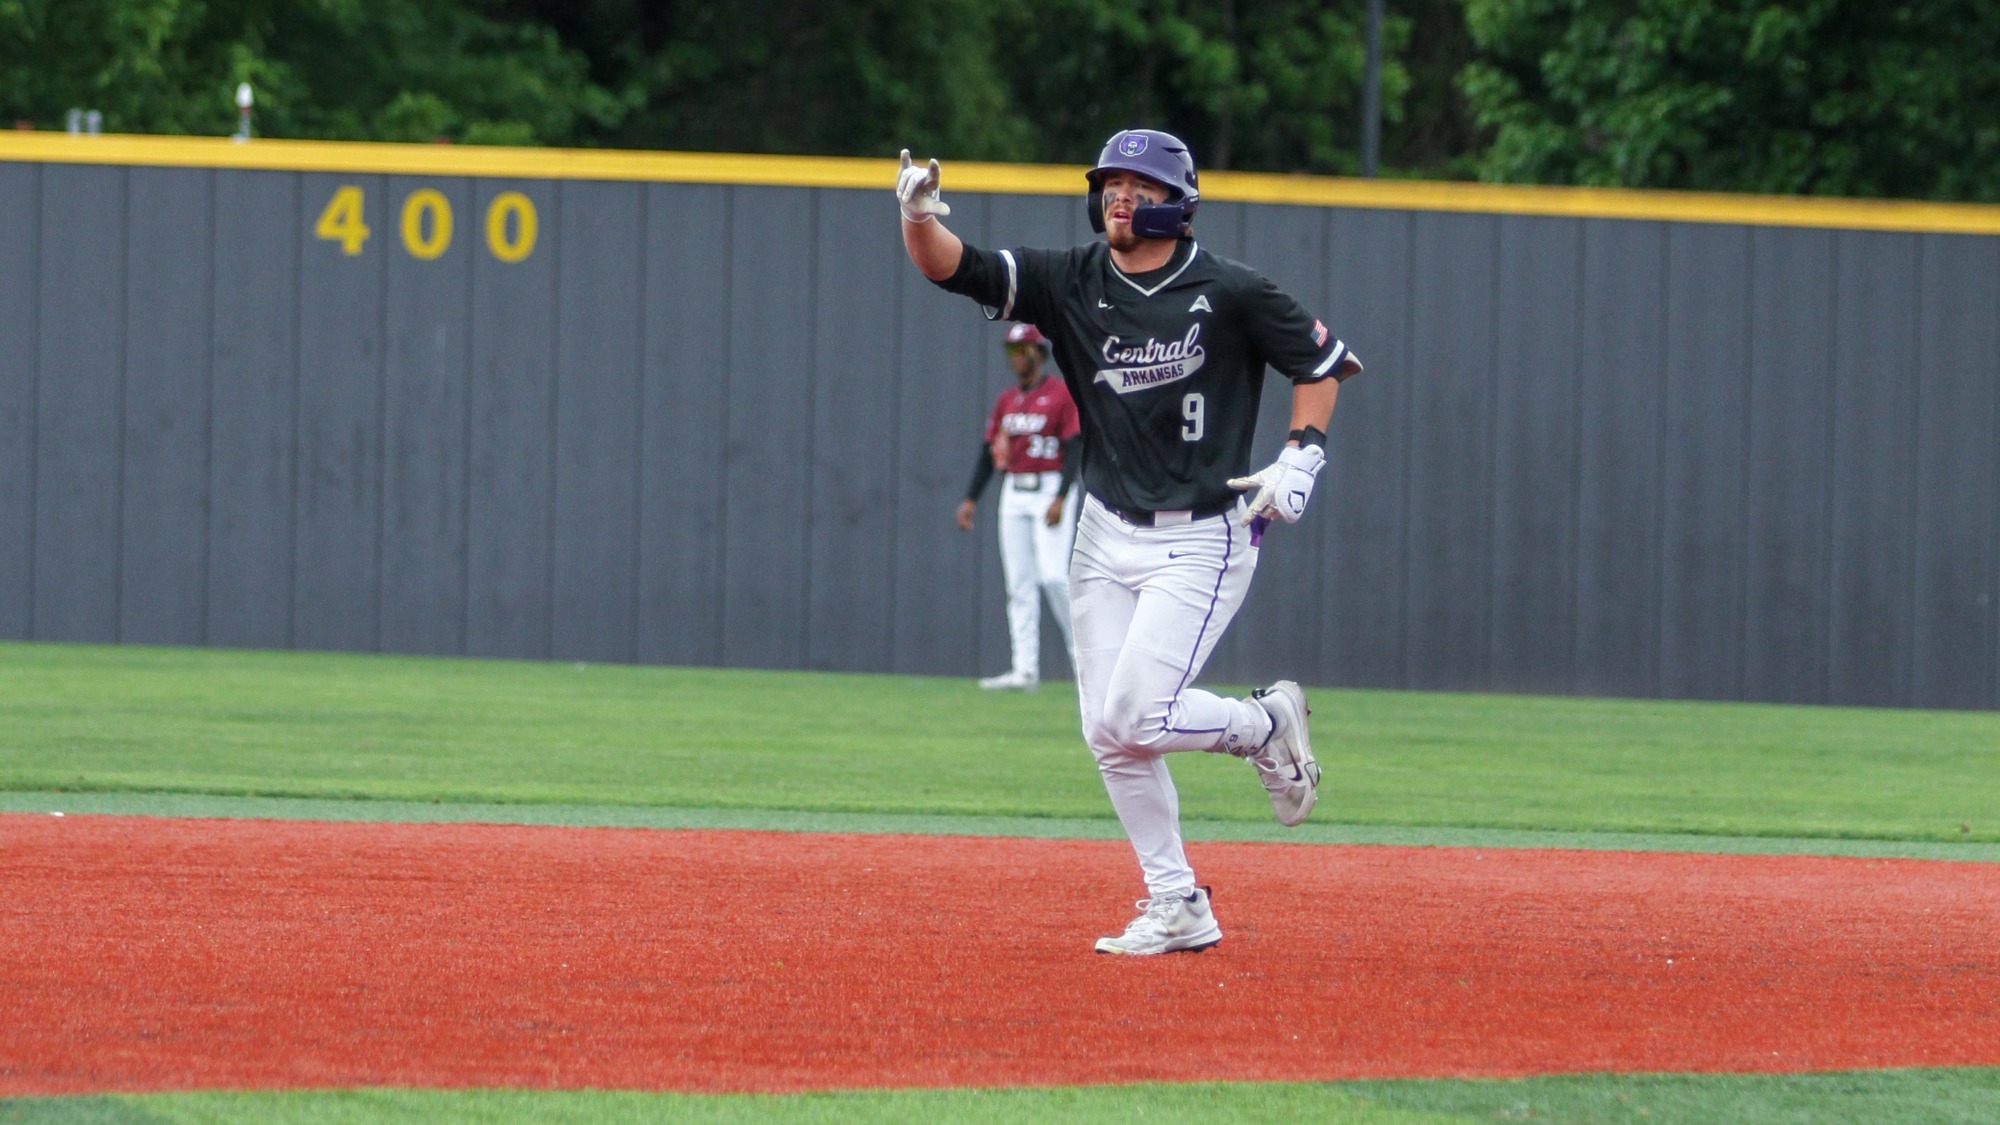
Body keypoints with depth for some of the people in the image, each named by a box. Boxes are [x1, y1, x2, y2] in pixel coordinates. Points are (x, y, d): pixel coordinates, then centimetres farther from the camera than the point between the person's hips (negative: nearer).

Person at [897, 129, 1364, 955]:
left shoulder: (1229, 292, -10)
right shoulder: (1071, 283, 0)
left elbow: (1322, 361, 1)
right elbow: (951, 267, -9)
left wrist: (1302, 456, -12)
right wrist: (919, 213, -30)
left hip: (1202, 540, -5)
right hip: (1106, 538, 5)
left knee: (1134, 718, -15)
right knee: (1107, 735, 2)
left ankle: (1265, 724, 13)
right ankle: (1176, 907, 13)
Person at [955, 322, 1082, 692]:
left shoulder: (1062, 394, -5)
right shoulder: (1006, 401, 14)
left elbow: (1073, 450, -11)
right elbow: (989, 452, 16)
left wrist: (1060, 498, -21)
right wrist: (971, 499, 7)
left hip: (1050, 491, -6)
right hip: (1014, 493, 6)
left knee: (1052, 576, -15)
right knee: (1019, 584, 1)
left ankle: (1082, 650, 2)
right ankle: (1025, 670, 0)